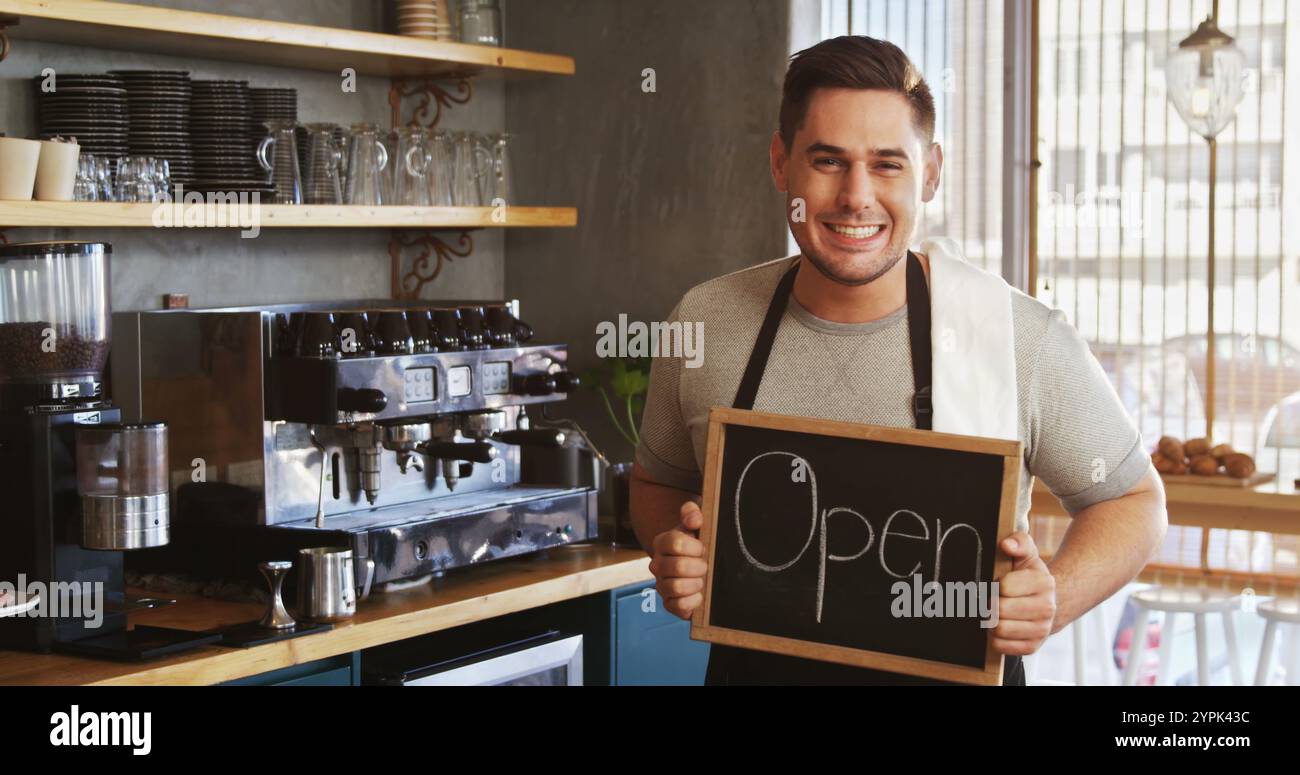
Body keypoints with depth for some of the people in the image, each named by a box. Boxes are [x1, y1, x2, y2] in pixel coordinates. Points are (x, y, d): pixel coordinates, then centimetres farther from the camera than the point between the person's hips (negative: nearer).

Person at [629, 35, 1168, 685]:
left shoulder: (1024, 339, -16)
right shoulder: (703, 324, -8)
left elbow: (1133, 499, -3)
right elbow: (657, 479, 8)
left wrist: (1054, 600, -21)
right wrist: (671, 551, -13)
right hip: (752, 666, 2)